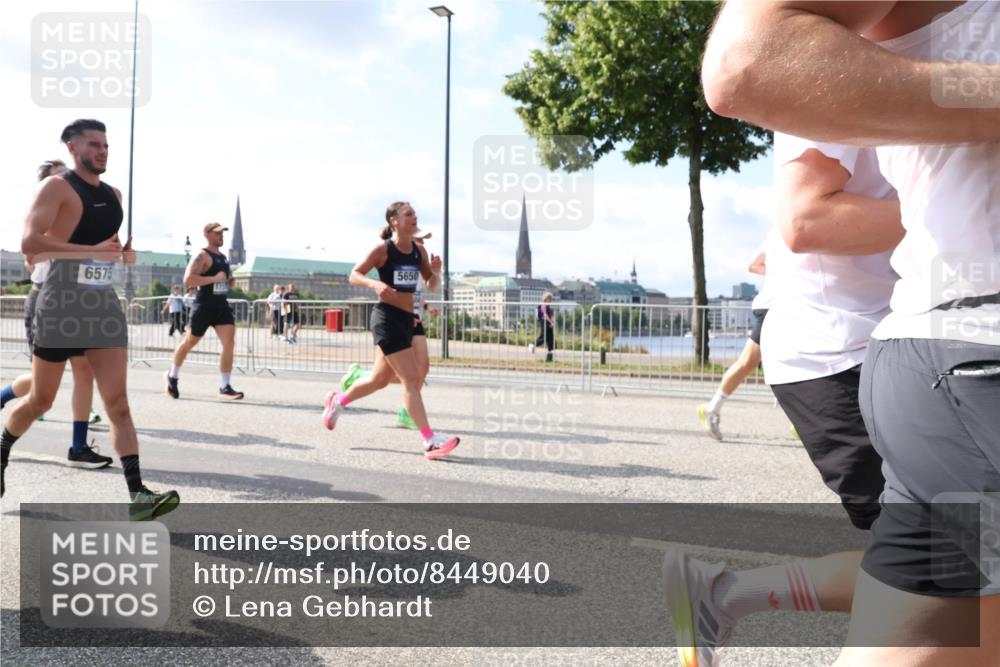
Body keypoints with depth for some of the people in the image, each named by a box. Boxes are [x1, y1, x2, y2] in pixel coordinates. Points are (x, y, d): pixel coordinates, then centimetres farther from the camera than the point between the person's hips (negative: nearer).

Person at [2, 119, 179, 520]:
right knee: (41, 400, 10)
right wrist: (93, 251, -26)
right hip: (62, 306, -4)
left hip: (105, 306, 5)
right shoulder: (56, 187, -6)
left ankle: (138, 496, -11)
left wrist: (128, 252, 4)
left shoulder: (114, 195, 14)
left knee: (117, 402, -6)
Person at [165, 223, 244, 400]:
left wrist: (230, 281, 10)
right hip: (204, 305, -6)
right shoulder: (202, 256, -11)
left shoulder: (222, 256, 15)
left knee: (229, 343, -9)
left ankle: (225, 386, -5)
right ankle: (172, 376, 33)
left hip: (222, 305, 6)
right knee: (190, 342, 10)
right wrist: (214, 279, -24)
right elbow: (188, 280, -23)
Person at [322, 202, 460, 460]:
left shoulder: (419, 250, 9)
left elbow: (432, 286, 13)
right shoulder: (383, 249, -7)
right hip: (387, 317, -8)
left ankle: (337, 401, 42)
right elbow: (354, 275, -3)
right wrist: (375, 284, -22)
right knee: (412, 378, -11)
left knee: (380, 379, 19)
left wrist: (436, 272, -9)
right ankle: (430, 440, -9)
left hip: (407, 319, 8)